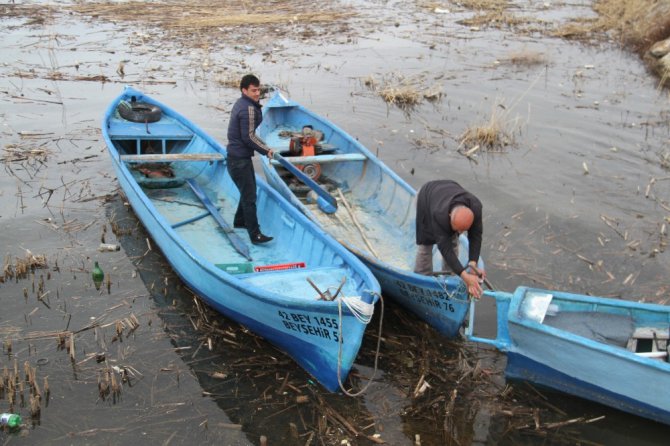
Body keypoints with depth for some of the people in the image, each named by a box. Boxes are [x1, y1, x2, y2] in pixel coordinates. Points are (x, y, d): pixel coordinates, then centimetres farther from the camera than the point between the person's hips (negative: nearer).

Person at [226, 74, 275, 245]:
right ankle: (255, 234, -7)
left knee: (249, 190, 24)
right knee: (249, 196, -9)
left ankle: (239, 221, 41)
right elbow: (248, 137, -21)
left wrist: (258, 107, 5)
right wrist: (265, 150, -13)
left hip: (240, 156, 10)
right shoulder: (248, 109, -20)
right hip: (240, 159, -10)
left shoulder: (241, 103, 12)